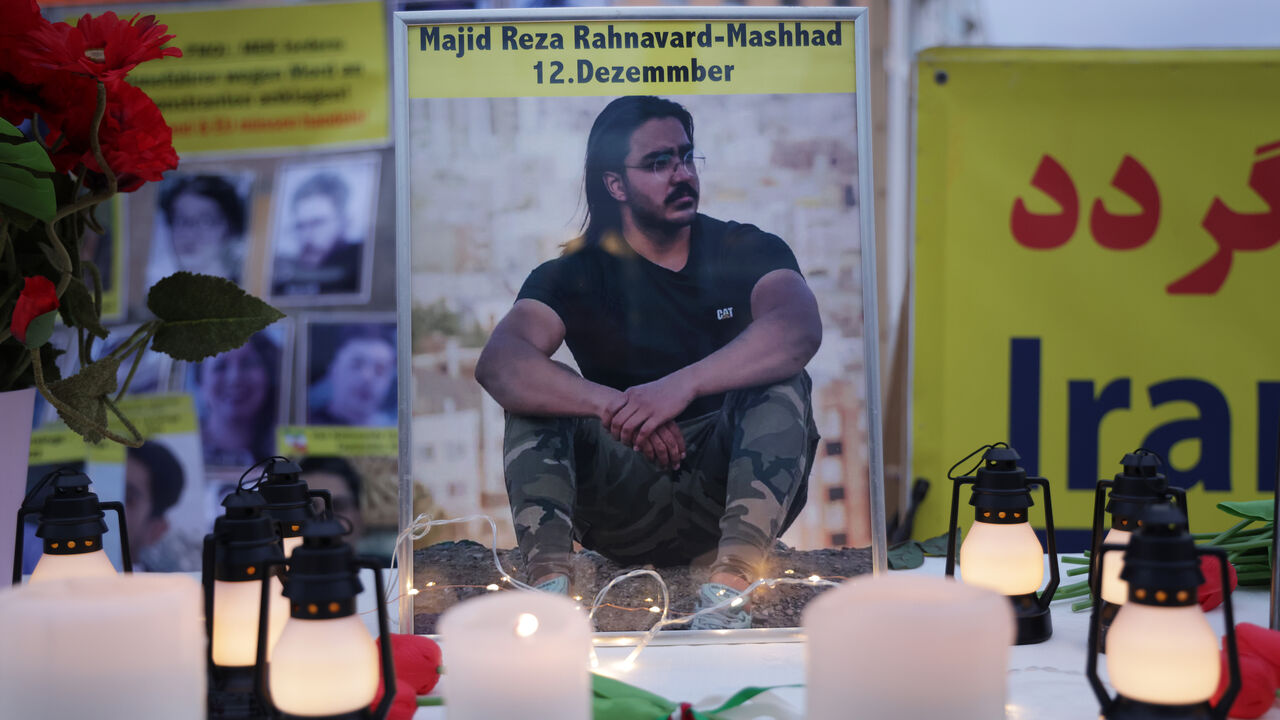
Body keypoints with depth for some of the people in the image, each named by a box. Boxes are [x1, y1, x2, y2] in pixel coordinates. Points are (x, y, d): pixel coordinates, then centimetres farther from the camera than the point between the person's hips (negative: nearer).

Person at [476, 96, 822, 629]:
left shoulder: (747, 251, 2)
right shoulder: (576, 274, 3)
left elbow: (801, 329, -21)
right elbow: (498, 364, -17)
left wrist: (682, 385, -35)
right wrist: (614, 407, -33)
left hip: (733, 489, 0)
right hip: (625, 503, 1)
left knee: (783, 384, -25)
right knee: (534, 394, -17)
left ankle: (731, 581, -40)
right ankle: (550, 580, -36)